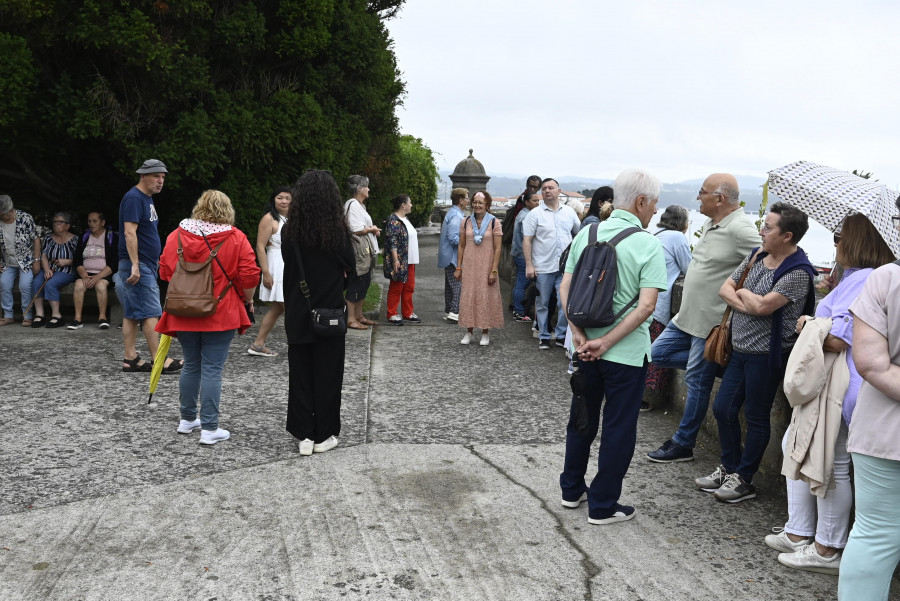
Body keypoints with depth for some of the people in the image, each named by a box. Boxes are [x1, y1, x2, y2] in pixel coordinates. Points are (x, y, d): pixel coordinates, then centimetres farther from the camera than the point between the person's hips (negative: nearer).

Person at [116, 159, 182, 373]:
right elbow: (129, 233, -20)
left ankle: (130, 358, 11)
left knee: (132, 313, 9)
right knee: (151, 312, -9)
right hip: (137, 265, -10)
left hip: (146, 265, 10)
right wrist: (134, 265, -24)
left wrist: (155, 261, 24)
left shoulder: (147, 199, 18)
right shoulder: (134, 198, -12)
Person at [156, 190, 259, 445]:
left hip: (185, 314, 4)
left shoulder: (177, 235, 2)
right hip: (221, 315, -3)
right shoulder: (236, 238, -7)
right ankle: (209, 429, 2)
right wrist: (247, 300, 7)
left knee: (191, 365, 18)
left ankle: (187, 419, 30)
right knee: (212, 369, 0)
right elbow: (249, 276, -10)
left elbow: (165, 271, 8)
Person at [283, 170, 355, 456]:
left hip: (298, 313, 2)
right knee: (327, 373, 9)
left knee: (300, 373, 11)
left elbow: (287, 263, 6)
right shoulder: (338, 228, -12)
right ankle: (324, 435, 15)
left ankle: (304, 435, 14)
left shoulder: (290, 230, -6)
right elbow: (350, 266, -1)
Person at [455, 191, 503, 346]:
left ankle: (485, 333, 11)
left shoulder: (494, 223, -3)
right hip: (469, 266, 3)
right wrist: (458, 267, 5)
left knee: (486, 297, 1)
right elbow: (461, 246, 10)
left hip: (486, 266, -3)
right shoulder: (466, 222, 7)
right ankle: (469, 332, 12)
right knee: (468, 297, 3)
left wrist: (494, 270, -10)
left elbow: (498, 248, -5)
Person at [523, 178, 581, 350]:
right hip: (543, 267, -1)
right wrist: (529, 265, -9)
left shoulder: (569, 212, 8)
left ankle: (561, 335, 14)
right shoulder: (535, 214, 0)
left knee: (565, 303, 1)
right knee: (543, 304, 7)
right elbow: (527, 240, -3)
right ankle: (544, 336, 18)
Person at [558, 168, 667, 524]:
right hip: (627, 351, -5)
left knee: (582, 418, 21)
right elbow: (646, 305, -22)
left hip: (585, 346, 5)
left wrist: (580, 334, -9)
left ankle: (572, 489, 34)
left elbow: (565, 289, -3)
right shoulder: (648, 245, -14)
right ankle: (602, 506, 17)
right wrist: (605, 342, -18)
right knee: (618, 428, 9)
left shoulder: (586, 235, 1)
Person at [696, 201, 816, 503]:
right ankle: (728, 468, 30)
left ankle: (744, 479, 19)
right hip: (741, 348, 8)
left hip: (766, 354, -8)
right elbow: (725, 288, 6)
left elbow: (763, 306, -25)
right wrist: (747, 304, -13)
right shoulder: (757, 255, 7)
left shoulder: (798, 272, -17)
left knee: (756, 418, 5)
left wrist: (742, 292, -6)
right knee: (722, 409, 14)